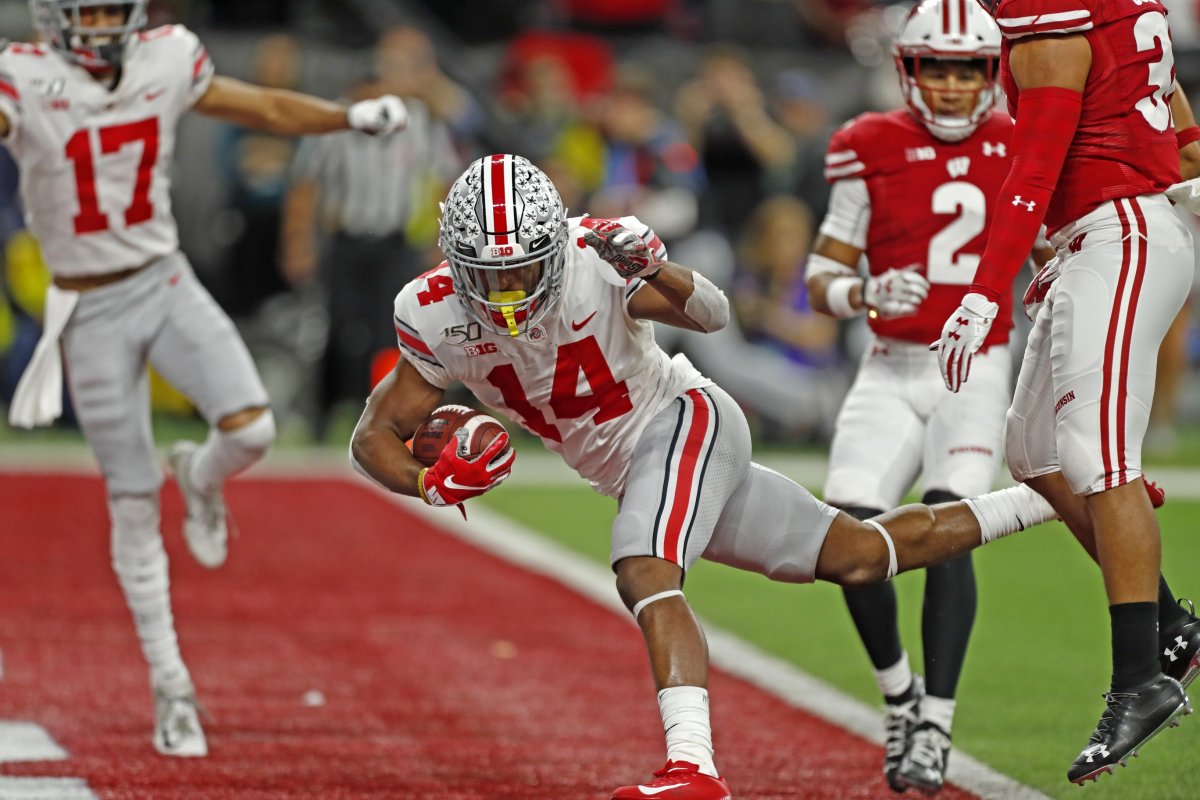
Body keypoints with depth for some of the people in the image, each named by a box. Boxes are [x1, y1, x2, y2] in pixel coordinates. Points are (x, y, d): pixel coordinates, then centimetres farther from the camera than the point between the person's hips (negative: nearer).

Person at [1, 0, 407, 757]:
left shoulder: (166, 61, -3)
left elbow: (265, 107, 8)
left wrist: (351, 116, -4)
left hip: (167, 283, 3)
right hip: (92, 311, -3)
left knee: (250, 428, -20)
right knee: (134, 505, 2)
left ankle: (201, 478, 19)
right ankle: (170, 683, 14)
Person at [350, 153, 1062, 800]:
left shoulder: (592, 257, -25)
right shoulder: (437, 318, -12)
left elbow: (712, 315, -34)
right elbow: (374, 438, -7)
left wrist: (656, 271, -55)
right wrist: (430, 484, -27)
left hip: (684, 420, -6)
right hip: (629, 471, 6)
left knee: (645, 576, -33)